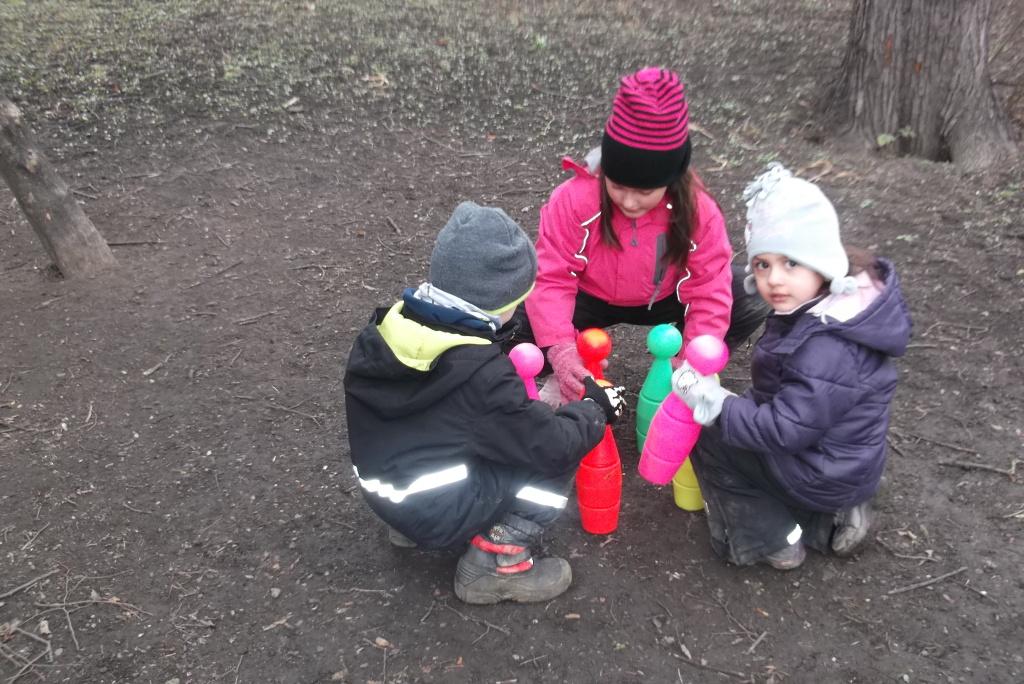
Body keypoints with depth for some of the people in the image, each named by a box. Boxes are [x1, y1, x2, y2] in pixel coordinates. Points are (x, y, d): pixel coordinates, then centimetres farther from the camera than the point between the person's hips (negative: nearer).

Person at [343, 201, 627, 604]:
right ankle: (495, 563, -1)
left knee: (515, 425, 21)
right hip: (438, 513, -7)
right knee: (557, 453, -3)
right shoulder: (481, 373, -26)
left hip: (384, 493, 8)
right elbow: (552, 445, -18)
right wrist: (595, 411, 1)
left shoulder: (388, 328, -6)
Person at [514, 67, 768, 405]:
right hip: (591, 299, -2)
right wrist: (560, 351, -44)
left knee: (750, 303, -18)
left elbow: (709, 290, -20)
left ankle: (678, 366, 5)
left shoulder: (698, 210, -24)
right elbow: (551, 278, -29)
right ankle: (567, 376, 1)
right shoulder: (573, 199, -29)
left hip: (663, 299, 2)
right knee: (520, 320, -31)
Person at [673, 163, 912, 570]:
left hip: (824, 473, -9)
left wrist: (711, 401, -25)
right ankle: (826, 522, 14)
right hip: (839, 461, 9)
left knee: (708, 437, -4)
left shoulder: (828, 350, -33)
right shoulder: (832, 304, -4)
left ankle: (771, 540, 6)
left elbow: (786, 429, -29)